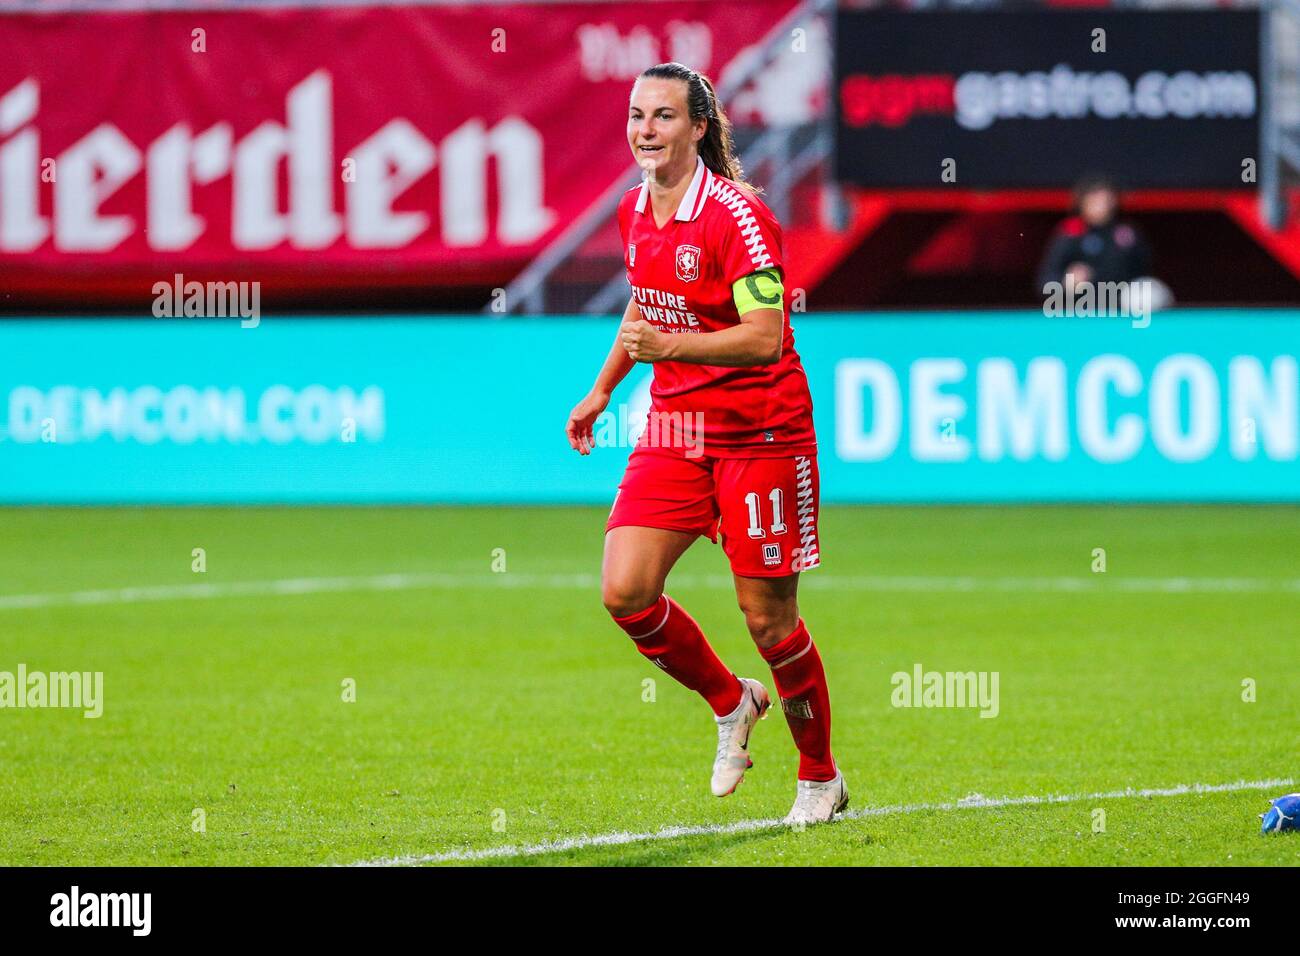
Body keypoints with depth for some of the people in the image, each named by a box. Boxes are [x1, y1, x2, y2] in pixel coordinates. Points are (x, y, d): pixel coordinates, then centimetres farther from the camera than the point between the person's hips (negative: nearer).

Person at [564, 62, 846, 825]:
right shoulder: (635, 212, 5)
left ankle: (821, 778, 19)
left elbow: (765, 336, -24)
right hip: (674, 429, 6)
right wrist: (603, 389, 23)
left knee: (767, 615, -1)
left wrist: (668, 346, -34)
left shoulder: (737, 215, -17)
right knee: (625, 591, -9)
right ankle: (730, 702, 17)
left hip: (759, 433, -6)